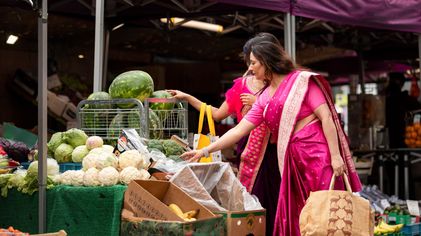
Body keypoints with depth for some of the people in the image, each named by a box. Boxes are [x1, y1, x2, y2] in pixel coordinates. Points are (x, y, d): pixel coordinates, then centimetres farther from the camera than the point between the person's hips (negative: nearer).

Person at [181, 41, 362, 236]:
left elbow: (326, 116, -8)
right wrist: (205, 151, 11)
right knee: (294, 216, 5)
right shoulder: (264, 98, 16)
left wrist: (335, 155, -16)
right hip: (293, 159, 6)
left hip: (318, 151, -6)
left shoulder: (301, 80, -2)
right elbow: (239, 130, 14)